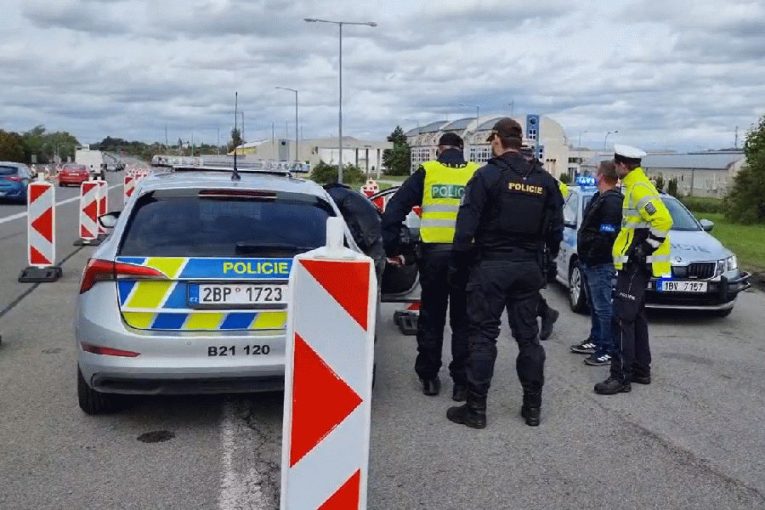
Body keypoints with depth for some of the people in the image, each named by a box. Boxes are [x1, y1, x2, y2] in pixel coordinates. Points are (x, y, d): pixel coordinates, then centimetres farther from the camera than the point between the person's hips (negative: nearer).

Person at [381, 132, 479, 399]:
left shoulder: (427, 172, 4)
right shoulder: (478, 174, 5)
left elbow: (394, 209, 2)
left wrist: (392, 248, 7)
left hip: (434, 252, 0)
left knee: (431, 317, 13)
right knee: (462, 320, 9)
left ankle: (429, 376, 19)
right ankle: (461, 381, 12)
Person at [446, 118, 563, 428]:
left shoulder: (487, 175, -9)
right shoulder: (544, 180, 8)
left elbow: (466, 227, -13)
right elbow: (555, 229, 9)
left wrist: (458, 267, -5)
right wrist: (546, 262, 17)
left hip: (491, 266, -5)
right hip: (529, 268, 5)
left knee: (483, 336, 0)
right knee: (528, 335, 12)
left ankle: (476, 408, 3)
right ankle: (532, 406, 18)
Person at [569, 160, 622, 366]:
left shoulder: (611, 202, -18)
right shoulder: (599, 198, 16)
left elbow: (606, 235, -25)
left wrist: (591, 256, -20)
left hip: (601, 264, -11)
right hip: (590, 263, 11)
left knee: (603, 307, -5)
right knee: (594, 305, 20)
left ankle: (608, 350, 1)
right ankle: (595, 341, 32)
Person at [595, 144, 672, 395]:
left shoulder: (639, 189, -17)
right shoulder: (636, 186, 15)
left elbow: (663, 220, -26)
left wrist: (646, 249, -19)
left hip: (636, 265, -11)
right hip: (634, 264, 11)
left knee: (624, 319, -9)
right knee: (635, 317, 15)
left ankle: (621, 376, -7)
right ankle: (641, 369, 24)